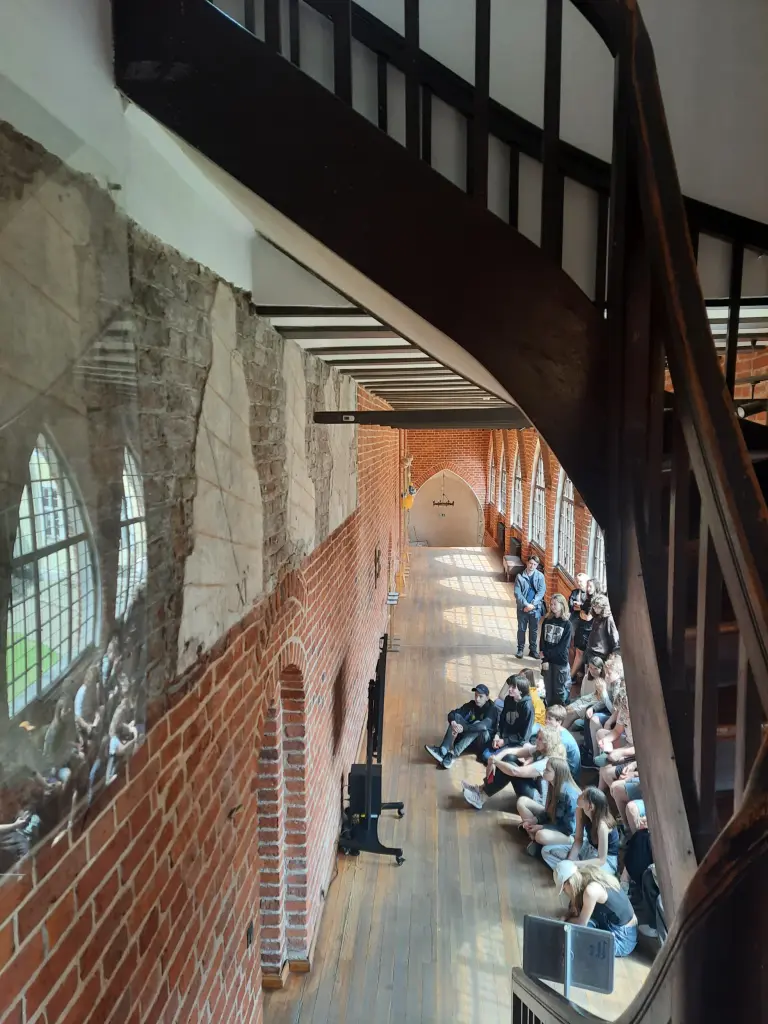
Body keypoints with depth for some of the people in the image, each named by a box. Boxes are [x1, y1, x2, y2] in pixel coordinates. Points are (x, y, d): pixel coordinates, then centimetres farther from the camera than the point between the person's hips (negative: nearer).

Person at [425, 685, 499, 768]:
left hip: (483, 740, -5)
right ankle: (443, 751, -37)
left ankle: (453, 755, -43)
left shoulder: (492, 709, -15)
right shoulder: (471, 705, 0)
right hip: (468, 736, 5)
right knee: (456, 717, -19)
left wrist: (464, 728, -46)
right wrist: (453, 722, -38)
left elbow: (484, 725, -36)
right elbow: (452, 713, -13)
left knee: (478, 724, -35)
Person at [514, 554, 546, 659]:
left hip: (535, 608, 1)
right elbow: (517, 593, -8)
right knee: (521, 629, 9)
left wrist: (532, 604, -17)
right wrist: (526, 604, -18)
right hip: (522, 608, -1)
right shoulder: (520, 576, -5)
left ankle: (533, 650, 23)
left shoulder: (540, 576, -2)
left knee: (534, 630, 11)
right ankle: (520, 649, 21)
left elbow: (541, 591, -8)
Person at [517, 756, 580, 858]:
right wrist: (535, 820, -11)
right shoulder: (554, 786, -7)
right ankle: (534, 838, -5)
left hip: (570, 834, -8)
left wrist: (542, 827, -22)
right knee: (522, 801, -1)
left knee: (541, 836, -40)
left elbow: (569, 828, -25)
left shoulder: (569, 795, -31)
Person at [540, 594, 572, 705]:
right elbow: (543, 640, 0)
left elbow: (564, 645, -12)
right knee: (548, 687, 11)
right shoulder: (547, 621, 3)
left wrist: (547, 654, -12)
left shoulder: (567, 624, -8)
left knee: (560, 689, 4)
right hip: (548, 659, 3)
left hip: (560, 661, -3)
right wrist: (544, 659, -9)